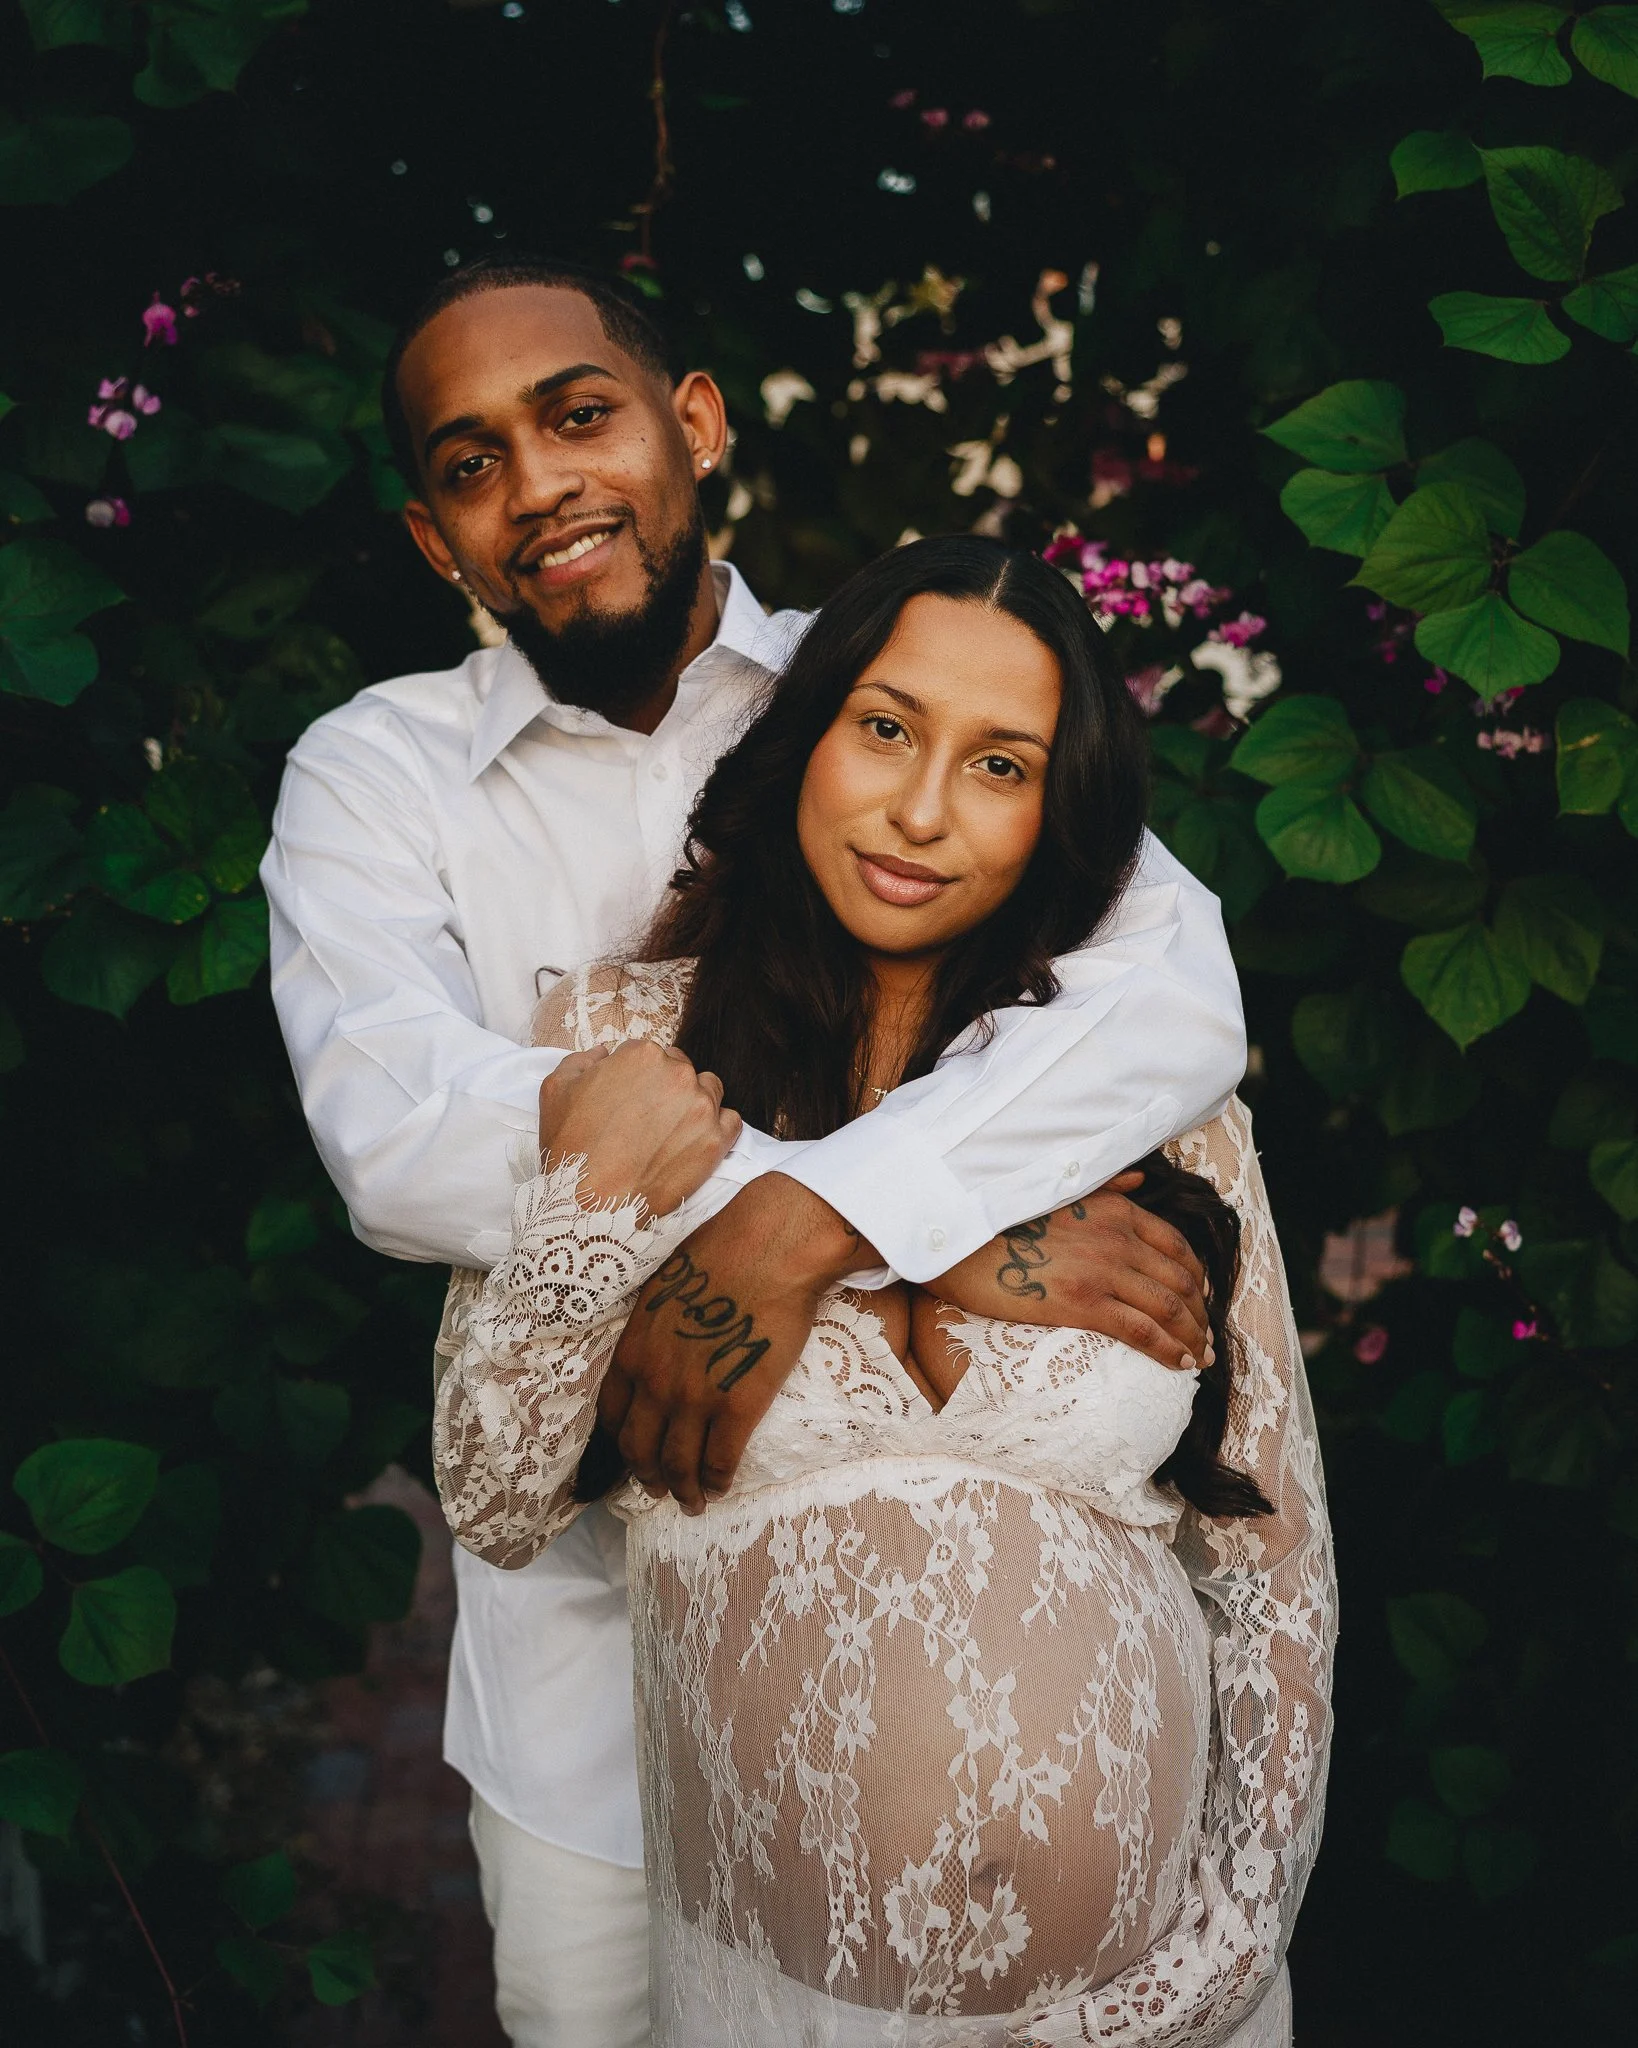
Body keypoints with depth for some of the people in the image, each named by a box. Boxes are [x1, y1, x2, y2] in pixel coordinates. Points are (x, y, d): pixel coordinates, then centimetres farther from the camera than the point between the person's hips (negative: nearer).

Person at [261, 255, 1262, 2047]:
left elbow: (1180, 994, -21)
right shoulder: (375, 774, -5)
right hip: (591, 1559, 0)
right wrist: (940, 1228, -32)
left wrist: (797, 1227, -36)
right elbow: (396, 1121, -25)